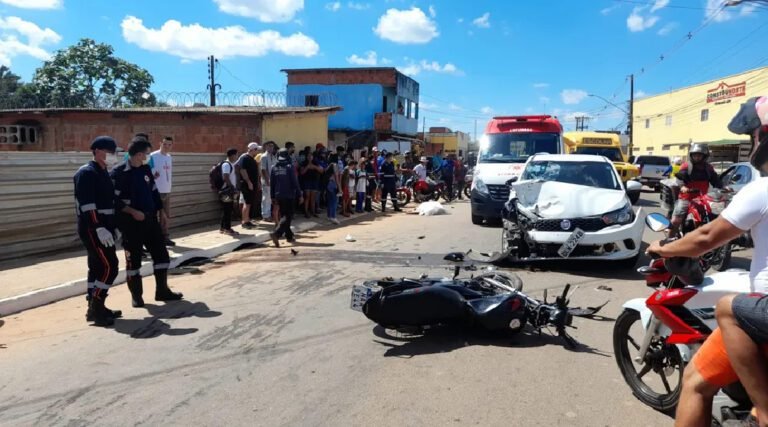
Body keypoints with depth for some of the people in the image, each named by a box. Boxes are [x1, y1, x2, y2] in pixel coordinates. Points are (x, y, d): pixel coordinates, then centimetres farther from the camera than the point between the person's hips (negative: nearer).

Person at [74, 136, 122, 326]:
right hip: (92, 228, -10)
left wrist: (113, 227, 21)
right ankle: (95, 308, -7)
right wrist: (99, 228, -27)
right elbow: (87, 204, -22)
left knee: (97, 267, 12)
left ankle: (95, 307, 19)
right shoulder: (86, 173, -13)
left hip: (103, 228, 10)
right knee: (109, 267, -14)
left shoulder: (104, 173, 17)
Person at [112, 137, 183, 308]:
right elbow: (114, 200, -14)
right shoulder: (119, 173, -11)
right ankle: (136, 295, 16)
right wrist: (133, 212, -20)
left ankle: (162, 290, 19)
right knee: (133, 259, 3)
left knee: (161, 254, 8)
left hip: (150, 219, 6)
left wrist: (160, 209, 11)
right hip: (131, 223, -6)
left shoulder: (146, 170, 8)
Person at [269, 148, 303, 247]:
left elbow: (272, 183, 9)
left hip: (279, 196, 6)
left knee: (283, 215, 17)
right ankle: (276, 234, -24)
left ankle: (289, 236, 23)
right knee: (287, 217, -6)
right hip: (289, 196, -6)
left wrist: (273, 197, 17)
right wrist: (299, 195, -5)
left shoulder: (274, 168, 7)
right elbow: (295, 182, -11)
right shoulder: (290, 167, -8)